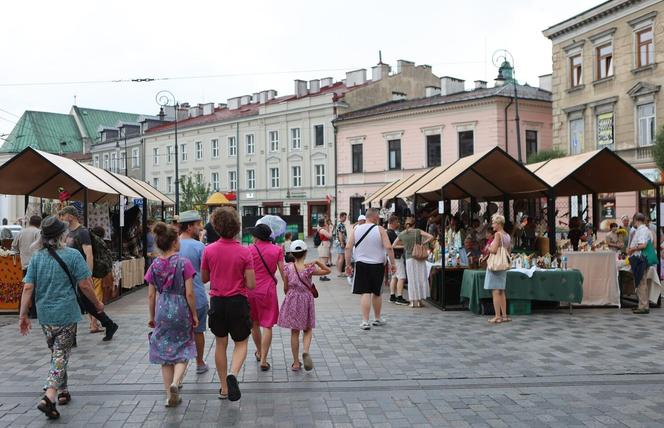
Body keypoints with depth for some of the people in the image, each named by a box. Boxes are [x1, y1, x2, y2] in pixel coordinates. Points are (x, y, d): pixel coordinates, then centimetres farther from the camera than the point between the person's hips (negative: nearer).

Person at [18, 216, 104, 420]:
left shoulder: (36, 257, 1)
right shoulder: (72, 255, -11)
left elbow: (28, 287, -2)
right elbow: (84, 285, -11)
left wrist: (23, 315, 3)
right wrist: (97, 304, 3)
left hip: (45, 315, 5)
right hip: (66, 314, -4)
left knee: (56, 353, 21)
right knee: (61, 355, 2)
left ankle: (62, 392, 33)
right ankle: (49, 397, -11)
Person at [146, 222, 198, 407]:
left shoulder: (154, 265, 1)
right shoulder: (184, 263, -11)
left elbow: (151, 295, 5)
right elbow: (189, 293, -12)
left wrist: (151, 316, 16)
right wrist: (194, 315, -2)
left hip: (162, 310, 3)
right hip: (181, 310, -3)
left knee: (165, 353, 13)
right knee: (182, 352, 10)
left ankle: (170, 395, 16)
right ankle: (175, 383, -15)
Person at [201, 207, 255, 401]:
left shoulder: (209, 250, -6)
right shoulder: (244, 252, -12)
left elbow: (204, 278, 7)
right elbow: (251, 285, -11)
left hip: (217, 301, 2)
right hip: (238, 302, -2)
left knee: (220, 344, 16)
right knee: (241, 343, 13)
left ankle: (224, 388, 22)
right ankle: (233, 374, -14)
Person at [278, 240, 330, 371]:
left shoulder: (288, 268, -7)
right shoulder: (309, 268, -13)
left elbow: (286, 288, 0)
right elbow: (327, 271, -2)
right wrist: (317, 262, -5)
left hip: (291, 301, 2)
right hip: (306, 300, -1)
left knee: (294, 332, 11)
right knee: (308, 330, 14)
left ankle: (296, 363, 14)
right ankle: (306, 351, -15)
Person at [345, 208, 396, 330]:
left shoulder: (356, 229, 2)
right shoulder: (380, 230, -6)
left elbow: (348, 247, -1)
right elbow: (388, 247, -13)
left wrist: (348, 264, 5)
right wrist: (393, 263, -5)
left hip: (361, 265, 1)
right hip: (377, 265, -1)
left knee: (365, 293, 0)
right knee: (376, 293, 15)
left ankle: (365, 321, -9)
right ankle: (377, 319, 29)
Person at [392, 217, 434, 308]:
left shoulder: (401, 234, 4)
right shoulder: (417, 231, -2)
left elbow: (393, 246, 13)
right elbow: (431, 237, -10)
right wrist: (423, 243, 0)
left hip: (409, 259, 2)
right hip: (419, 258, -1)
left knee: (412, 280, 7)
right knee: (421, 279, 6)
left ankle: (413, 301, 8)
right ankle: (419, 301, 8)